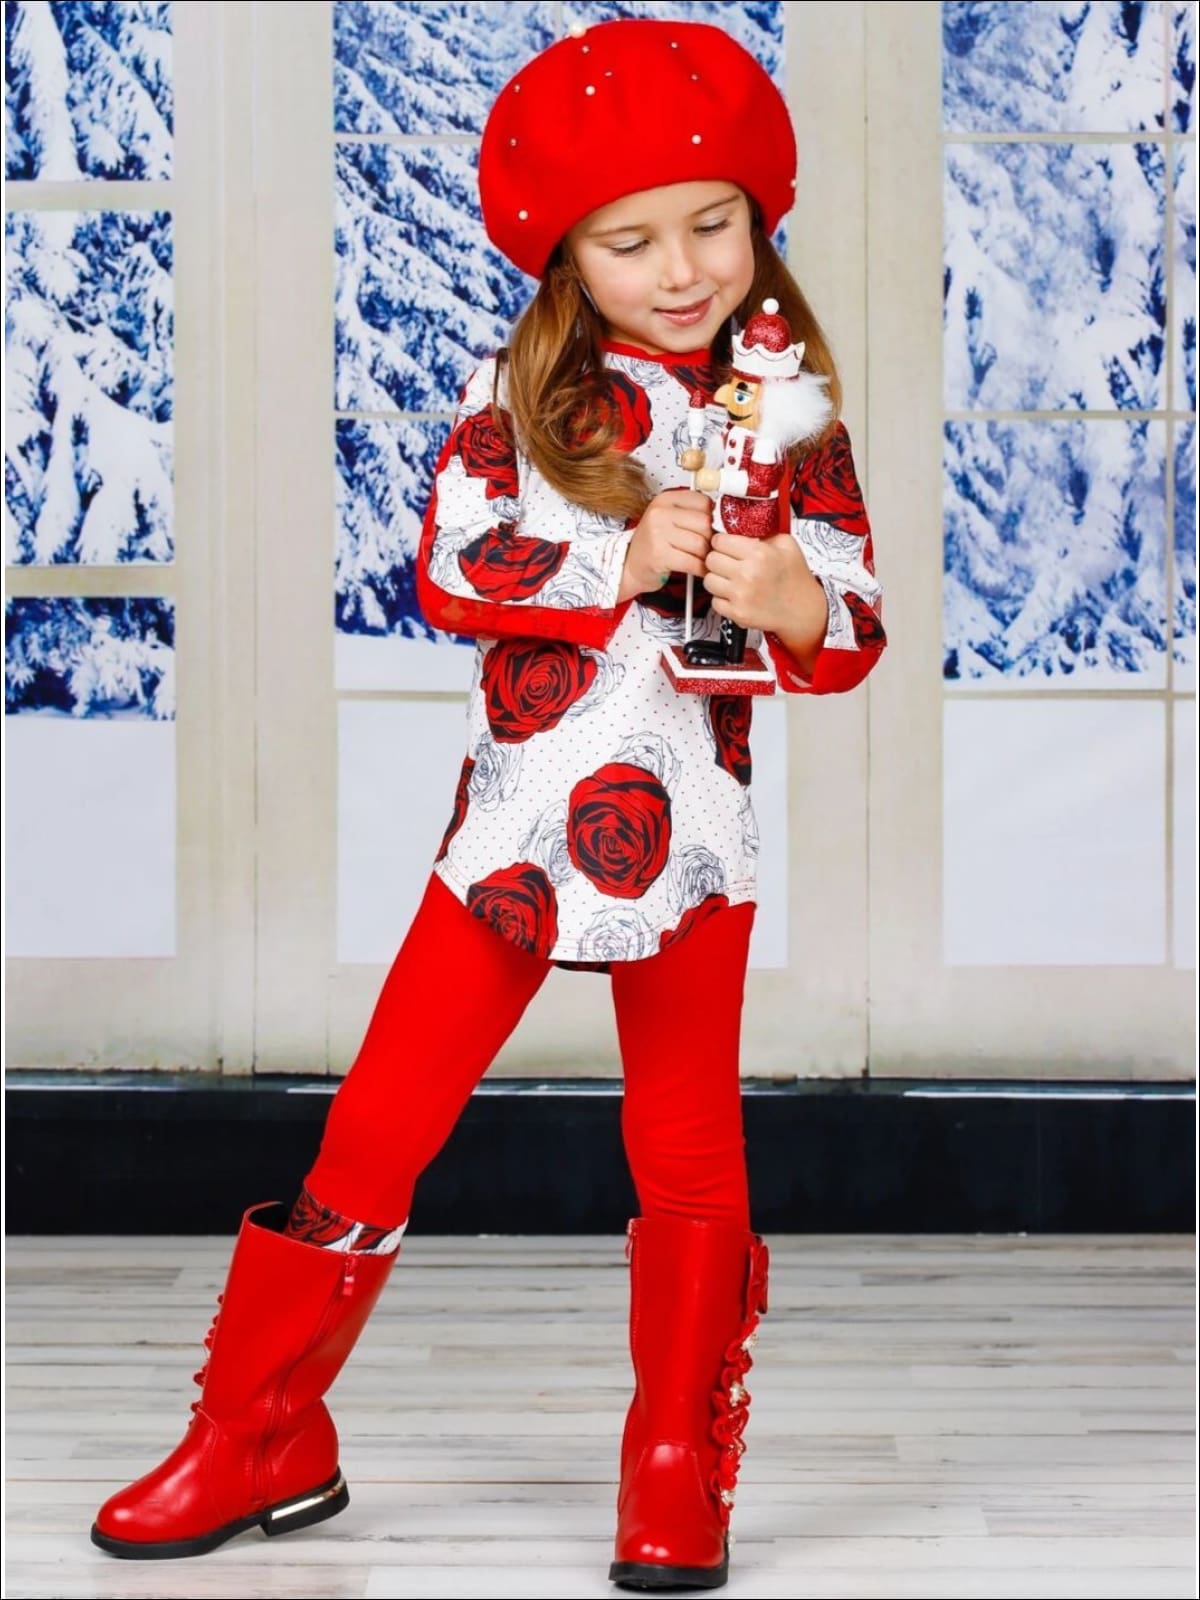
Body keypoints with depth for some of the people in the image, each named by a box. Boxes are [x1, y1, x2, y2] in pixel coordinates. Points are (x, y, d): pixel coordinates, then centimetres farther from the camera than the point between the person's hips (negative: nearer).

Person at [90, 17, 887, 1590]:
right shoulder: (517, 393, 0)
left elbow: (854, 625, 0)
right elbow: (451, 570, -10)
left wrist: (787, 600, -21)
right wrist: (624, 559, -20)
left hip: (689, 825, 0)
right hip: (518, 814, 0)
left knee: (688, 1152, 8)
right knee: (379, 1122, 3)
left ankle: (679, 1465, 23)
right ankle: (259, 1437, 16)